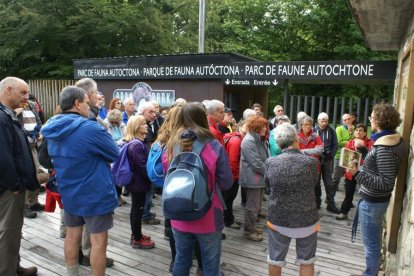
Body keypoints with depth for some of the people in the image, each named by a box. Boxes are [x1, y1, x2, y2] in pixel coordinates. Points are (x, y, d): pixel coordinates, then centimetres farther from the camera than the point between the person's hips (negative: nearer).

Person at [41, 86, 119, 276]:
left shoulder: (52, 128, 1)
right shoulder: (90, 128, -23)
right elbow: (115, 154, -10)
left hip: (68, 193, 8)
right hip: (95, 194, -8)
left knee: (72, 236, 19)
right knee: (98, 240, 4)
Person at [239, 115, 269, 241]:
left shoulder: (260, 140, 13)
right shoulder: (249, 141, -19)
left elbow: (265, 158, 16)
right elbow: (256, 163, -23)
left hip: (259, 177, 10)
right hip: (253, 178, -10)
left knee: (256, 204, 18)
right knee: (252, 205, 0)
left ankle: (251, 226, 32)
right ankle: (248, 231, 13)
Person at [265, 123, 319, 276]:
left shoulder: (270, 163, -12)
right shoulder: (311, 162, -15)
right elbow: (313, 185, 3)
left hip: (278, 219, 1)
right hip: (307, 219, 0)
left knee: (275, 260, 19)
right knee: (306, 261, 21)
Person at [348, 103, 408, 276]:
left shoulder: (384, 146, -27)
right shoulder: (397, 139, 2)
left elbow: (386, 183, -28)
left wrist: (357, 174, -35)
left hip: (372, 202, -10)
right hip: (378, 199, 10)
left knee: (371, 244, 7)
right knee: (374, 241, 26)